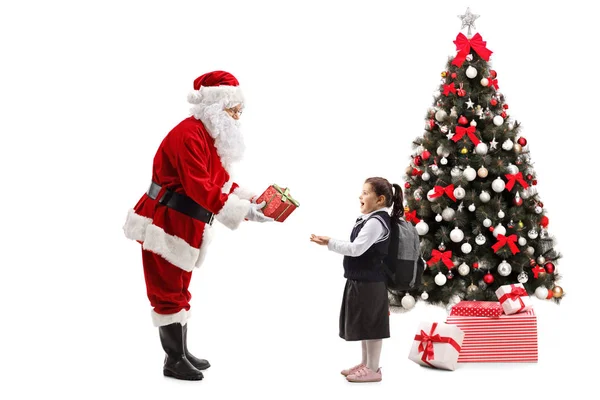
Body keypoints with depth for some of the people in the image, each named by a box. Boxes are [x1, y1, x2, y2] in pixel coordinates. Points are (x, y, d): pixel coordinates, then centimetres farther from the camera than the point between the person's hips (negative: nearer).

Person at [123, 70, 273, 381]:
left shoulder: (211, 136, 11)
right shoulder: (189, 134, -23)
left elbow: (221, 181, 13)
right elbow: (199, 188, -30)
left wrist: (249, 198, -3)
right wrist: (243, 211, -31)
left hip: (184, 226, 11)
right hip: (164, 224, -11)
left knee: (178, 290, 18)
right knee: (168, 292, -1)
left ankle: (182, 353, 29)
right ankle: (174, 361, 9)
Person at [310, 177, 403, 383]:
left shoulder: (376, 221, -19)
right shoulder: (371, 219, 14)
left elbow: (356, 249, -23)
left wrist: (329, 242, -19)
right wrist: (331, 242, 12)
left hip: (370, 282, -11)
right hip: (363, 280, 11)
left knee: (371, 324, -1)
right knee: (365, 324, 17)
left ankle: (373, 369, 8)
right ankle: (366, 364, 29)